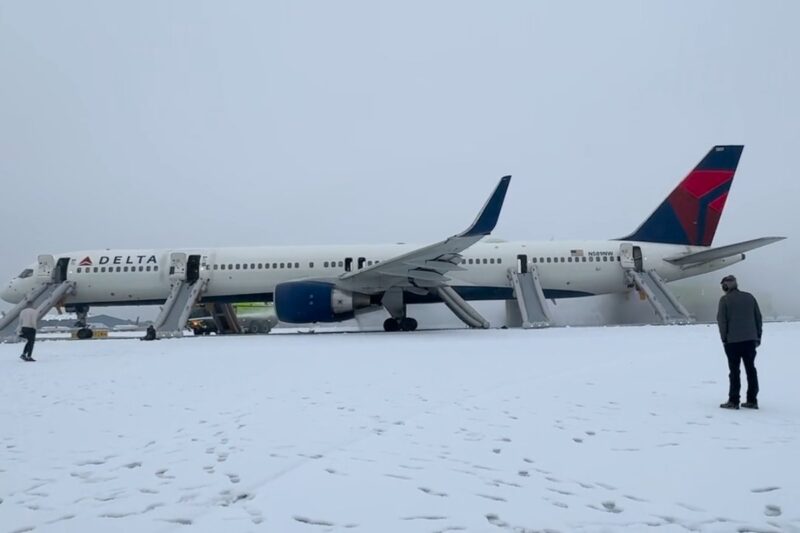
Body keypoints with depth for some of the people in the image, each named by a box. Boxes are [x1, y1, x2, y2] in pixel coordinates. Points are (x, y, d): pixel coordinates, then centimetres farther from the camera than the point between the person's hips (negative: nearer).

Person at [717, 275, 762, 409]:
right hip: (750, 339, 4)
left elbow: (722, 320, -8)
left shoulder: (725, 299, -7)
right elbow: (758, 317, 10)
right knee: (751, 369, 10)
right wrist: (758, 336, 15)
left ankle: (733, 401, 1)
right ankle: (752, 401, 13)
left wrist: (724, 338, 1)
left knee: (734, 371, 0)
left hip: (733, 341, -4)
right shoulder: (749, 297, 7)